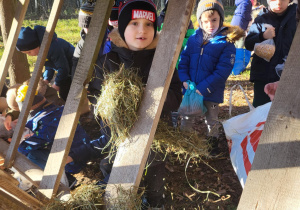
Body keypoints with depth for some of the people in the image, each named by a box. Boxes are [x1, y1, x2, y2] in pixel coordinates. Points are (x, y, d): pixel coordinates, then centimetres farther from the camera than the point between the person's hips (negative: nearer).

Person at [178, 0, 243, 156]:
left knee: (211, 121, 15)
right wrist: (184, 79, -11)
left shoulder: (226, 42, -12)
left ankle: (213, 143, 36)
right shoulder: (193, 39, -1)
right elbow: (183, 60, 5)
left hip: (211, 93, -4)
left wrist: (204, 88, -20)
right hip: (190, 90, 4)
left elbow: (222, 71, -15)